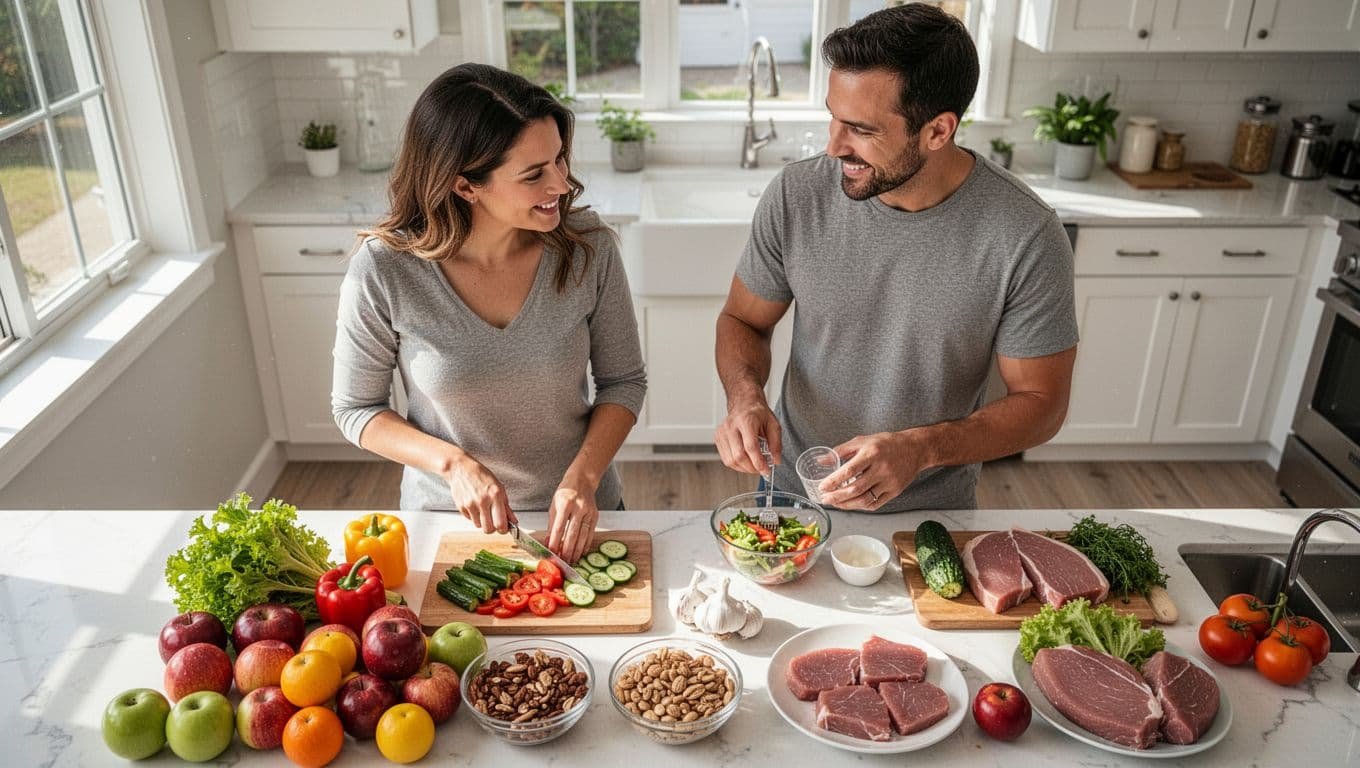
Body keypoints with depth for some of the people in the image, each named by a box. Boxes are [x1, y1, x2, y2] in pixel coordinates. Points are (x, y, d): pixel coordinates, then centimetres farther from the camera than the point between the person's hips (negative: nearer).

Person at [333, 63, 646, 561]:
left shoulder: (587, 246, -17)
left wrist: (583, 475, -20)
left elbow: (623, 380, -6)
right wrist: (453, 463, -23)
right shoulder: (382, 270, -21)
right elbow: (354, 409, -8)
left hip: (576, 516, 2)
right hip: (450, 518, -1)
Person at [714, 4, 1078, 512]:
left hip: (934, 511, -2)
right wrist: (745, 396, -24)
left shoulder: (1026, 237, -23)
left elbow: (1040, 402, -15)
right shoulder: (796, 195, -17)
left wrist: (921, 449, -31)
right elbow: (743, 321, -3)